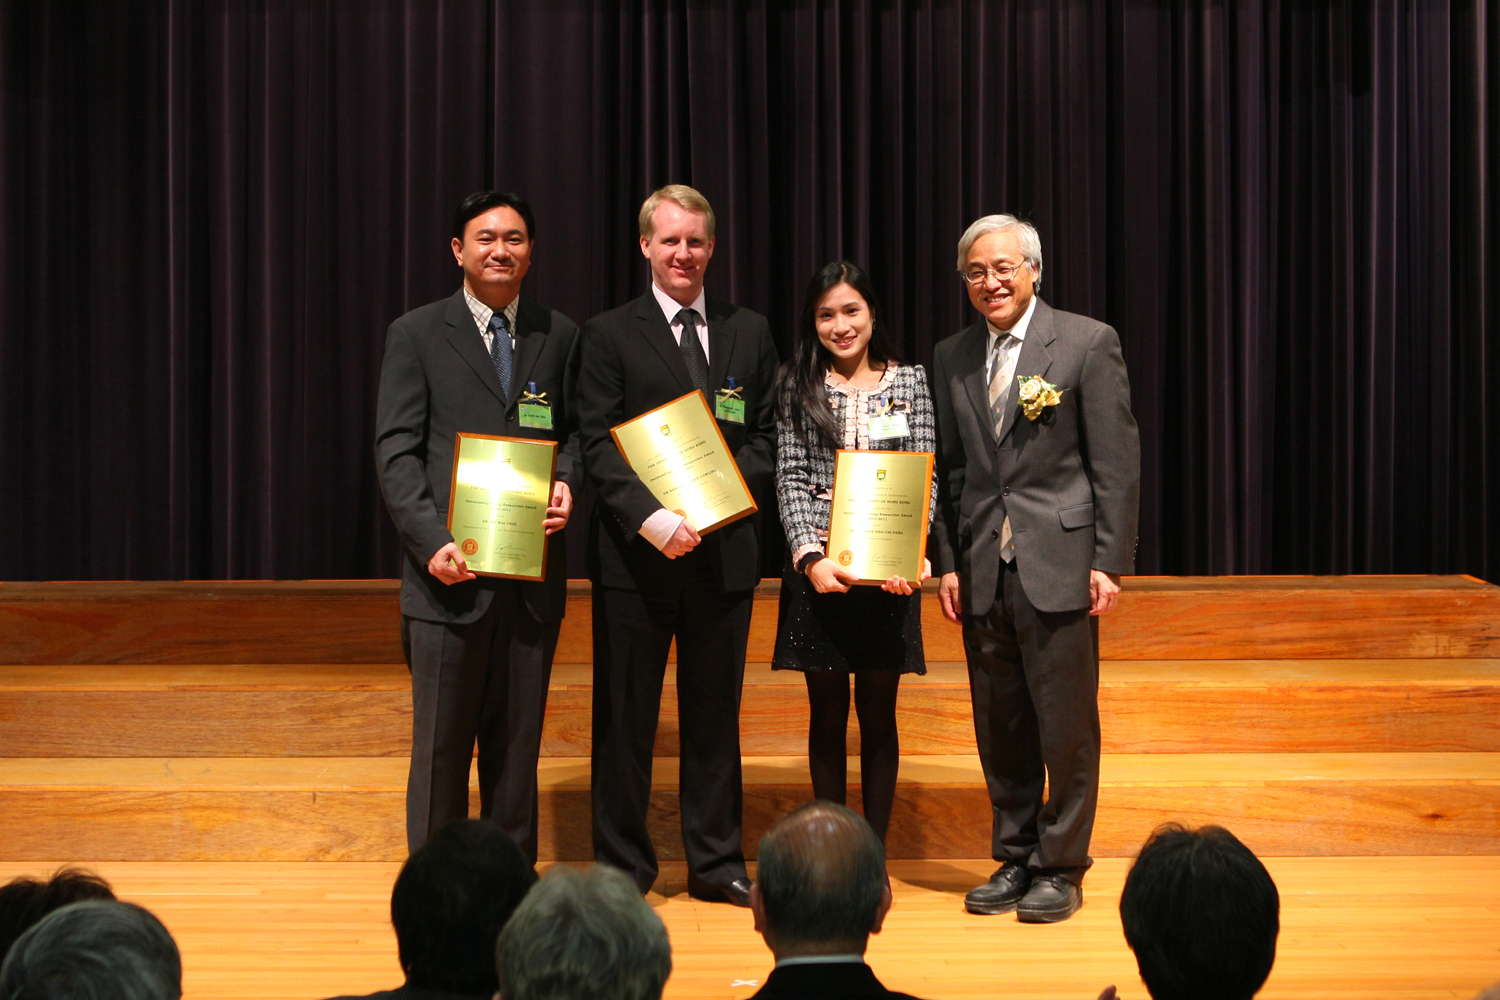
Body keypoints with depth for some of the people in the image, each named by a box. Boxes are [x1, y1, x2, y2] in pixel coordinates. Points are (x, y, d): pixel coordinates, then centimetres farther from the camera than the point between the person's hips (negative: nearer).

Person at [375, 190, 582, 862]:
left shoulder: (559, 335, 11)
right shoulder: (416, 335, 2)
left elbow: (575, 429, 17)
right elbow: (396, 451, -4)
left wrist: (567, 480, -6)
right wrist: (432, 542, -15)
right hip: (451, 573, -3)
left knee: (518, 742, 11)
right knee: (441, 745, 4)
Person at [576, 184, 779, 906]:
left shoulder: (749, 333, 11)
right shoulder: (609, 334, 2)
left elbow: (764, 438, 7)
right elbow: (598, 445, -6)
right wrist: (650, 516, -21)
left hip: (723, 550, 2)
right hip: (635, 552, -2)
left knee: (715, 713, 10)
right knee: (624, 717, 4)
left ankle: (715, 861, 21)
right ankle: (622, 867, 15)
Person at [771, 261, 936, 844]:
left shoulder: (909, 380, 7)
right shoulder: (798, 384, 5)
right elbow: (790, 477, 0)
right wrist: (809, 556, -15)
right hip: (817, 566, 0)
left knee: (878, 711, 4)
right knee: (827, 710, 6)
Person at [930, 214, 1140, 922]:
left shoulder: (1088, 343, -2)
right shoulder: (950, 358, 11)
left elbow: (1117, 463, -4)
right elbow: (947, 470, 14)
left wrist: (1110, 562, -9)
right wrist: (947, 562, 7)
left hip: (1059, 564, -4)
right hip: (982, 569, 4)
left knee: (1066, 727, 1)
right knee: (999, 729, 10)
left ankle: (1061, 868, 12)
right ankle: (1014, 859, 22)